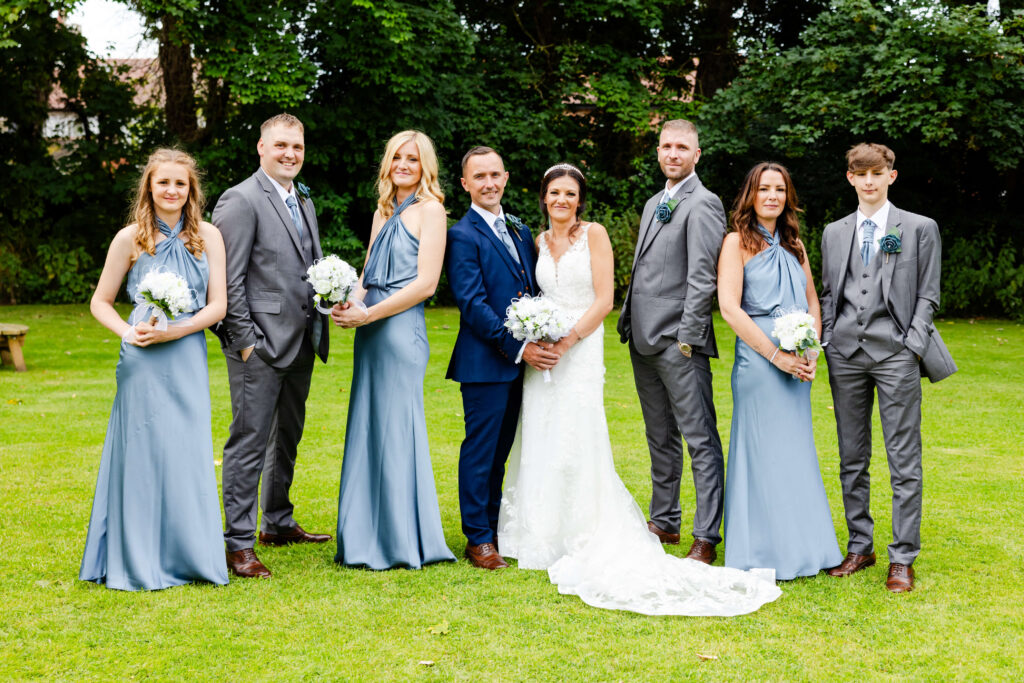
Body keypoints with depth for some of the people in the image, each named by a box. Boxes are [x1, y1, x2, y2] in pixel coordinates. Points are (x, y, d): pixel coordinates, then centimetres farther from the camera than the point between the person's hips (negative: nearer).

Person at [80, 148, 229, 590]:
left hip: (189, 358, 2)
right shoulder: (130, 239, 0)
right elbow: (100, 302, 7)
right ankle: (140, 560, 11)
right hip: (143, 361, -2)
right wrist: (129, 333, -11)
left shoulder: (207, 236, 4)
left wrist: (172, 331, -12)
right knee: (143, 453, 0)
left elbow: (218, 305, 1)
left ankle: (187, 555, 18)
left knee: (189, 453, 5)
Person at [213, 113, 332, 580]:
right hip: (261, 344, -9)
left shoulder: (304, 202, 16)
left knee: (288, 436, 18)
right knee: (250, 441, -6)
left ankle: (279, 523, 32)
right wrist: (245, 340, -17)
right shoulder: (241, 201, -10)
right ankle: (239, 544, 0)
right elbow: (229, 280, -14)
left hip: (300, 343, 9)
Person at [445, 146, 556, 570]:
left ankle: (496, 527, 24)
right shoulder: (463, 235, -8)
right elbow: (472, 303, -15)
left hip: (520, 360, 7)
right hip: (485, 361, -7)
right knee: (480, 451, 0)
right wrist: (517, 347, -17)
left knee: (500, 450, 14)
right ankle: (478, 539, 8)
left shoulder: (520, 230, 16)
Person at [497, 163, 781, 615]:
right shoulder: (539, 242, 13)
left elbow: (604, 300, -7)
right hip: (543, 353, 5)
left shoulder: (593, 234, -1)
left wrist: (568, 340, -15)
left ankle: (583, 539, 5)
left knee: (576, 444, -7)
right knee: (541, 444, 6)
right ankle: (545, 538, 18)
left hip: (580, 350, -5)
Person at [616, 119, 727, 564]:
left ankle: (706, 539, -4)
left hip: (679, 342, -9)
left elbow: (702, 278, -15)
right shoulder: (654, 204, 20)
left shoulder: (703, 205, -8)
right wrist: (628, 321, 15)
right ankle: (665, 522, 26)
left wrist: (687, 336, -18)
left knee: (701, 441, -5)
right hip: (643, 340, 9)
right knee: (660, 438, 16)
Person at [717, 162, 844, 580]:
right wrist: (776, 354, -15)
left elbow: (812, 303, 17)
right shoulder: (738, 242, -4)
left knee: (797, 449, 10)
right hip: (758, 357, -6)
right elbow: (729, 308, -13)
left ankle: (801, 548, 20)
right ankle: (765, 554, 7)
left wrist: (811, 352, 0)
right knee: (763, 451, -2)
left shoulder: (794, 244, 16)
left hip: (797, 363, 6)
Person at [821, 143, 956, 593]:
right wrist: (827, 341, 4)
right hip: (845, 353, 4)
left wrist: (912, 347, -7)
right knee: (851, 458, 8)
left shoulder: (920, 229, 6)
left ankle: (903, 558, 3)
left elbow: (927, 296, 3)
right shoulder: (833, 233, 15)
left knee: (904, 460, -4)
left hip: (895, 352, -3)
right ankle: (860, 547, 18)